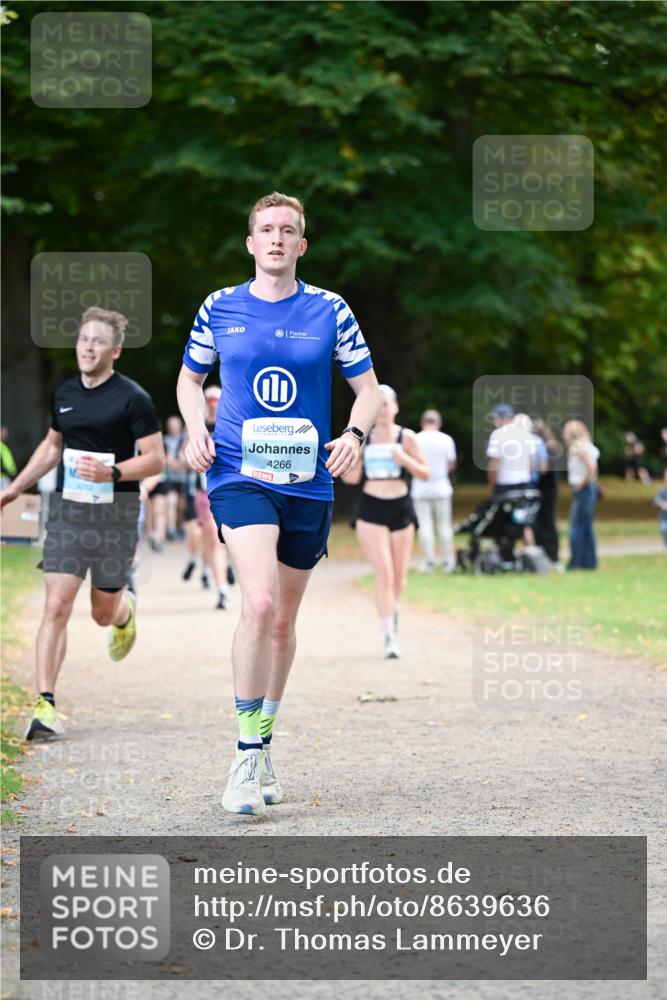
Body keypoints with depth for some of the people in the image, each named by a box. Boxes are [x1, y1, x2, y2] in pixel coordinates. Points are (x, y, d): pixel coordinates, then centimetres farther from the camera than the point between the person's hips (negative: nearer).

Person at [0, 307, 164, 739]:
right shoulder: (65, 394, 8)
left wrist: (112, 472, -25)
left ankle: (126, 610, 48)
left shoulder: (132, 398, -9)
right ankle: (46, 705, -9)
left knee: (103, 613, 9)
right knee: (56, 606, -9)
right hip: (68, 510, 3)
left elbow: (155, 458, -10)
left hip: (116, 514, -3)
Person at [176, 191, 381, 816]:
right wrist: (196, 430, 0)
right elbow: (190, 377, 19)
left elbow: (368, 389, 10)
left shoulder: (329, 311, 4)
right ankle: (247, 756, -13)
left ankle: (263, 746, 30)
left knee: (282, 621, 11)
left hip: (308, 483, 2)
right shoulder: (219, 308, 5)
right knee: (259, 604, -22)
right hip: (239, 476, -2)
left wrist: (355, 434, -10)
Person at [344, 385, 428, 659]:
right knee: (384, 573, -13)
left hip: (400, 508, 1)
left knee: (399, 575, 8)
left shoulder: (406, 437, 0)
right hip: (371, 509, -1)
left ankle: (393, 613, 41)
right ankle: (389, 638, -12)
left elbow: (425, 473, 0)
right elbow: (352, 479, 1)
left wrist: (404, 459, -17)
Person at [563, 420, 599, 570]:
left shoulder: (581, 448, -14)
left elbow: (592, 466, -26)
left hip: (583, 489, -10)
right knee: (586, 528, 13)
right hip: (584, 490, 10)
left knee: (576, 528, -8)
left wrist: (583, 482, -17)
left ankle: (575, 562, -9)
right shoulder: (578, 447, 14)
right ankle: (590, 561, 16)